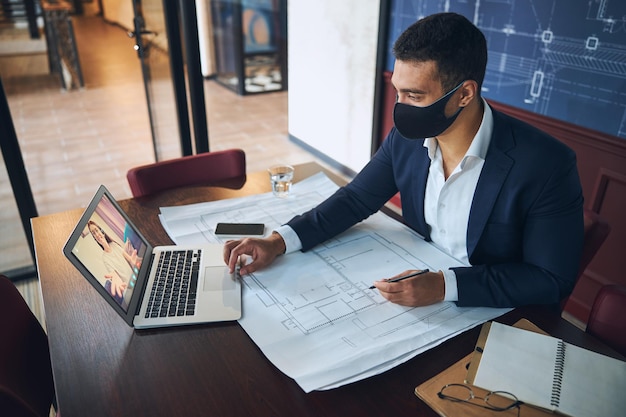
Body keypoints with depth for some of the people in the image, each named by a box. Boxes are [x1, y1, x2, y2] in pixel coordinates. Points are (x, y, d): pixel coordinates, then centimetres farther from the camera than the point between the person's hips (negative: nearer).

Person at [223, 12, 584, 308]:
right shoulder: (406, 137, -10)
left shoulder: (546, 165, -24)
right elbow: (356, 198, 0)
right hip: (418, 285, 4)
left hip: (497, 315, -4)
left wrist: (445, 286, -30)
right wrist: (278, 242, -13)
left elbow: (552, 280, -17)